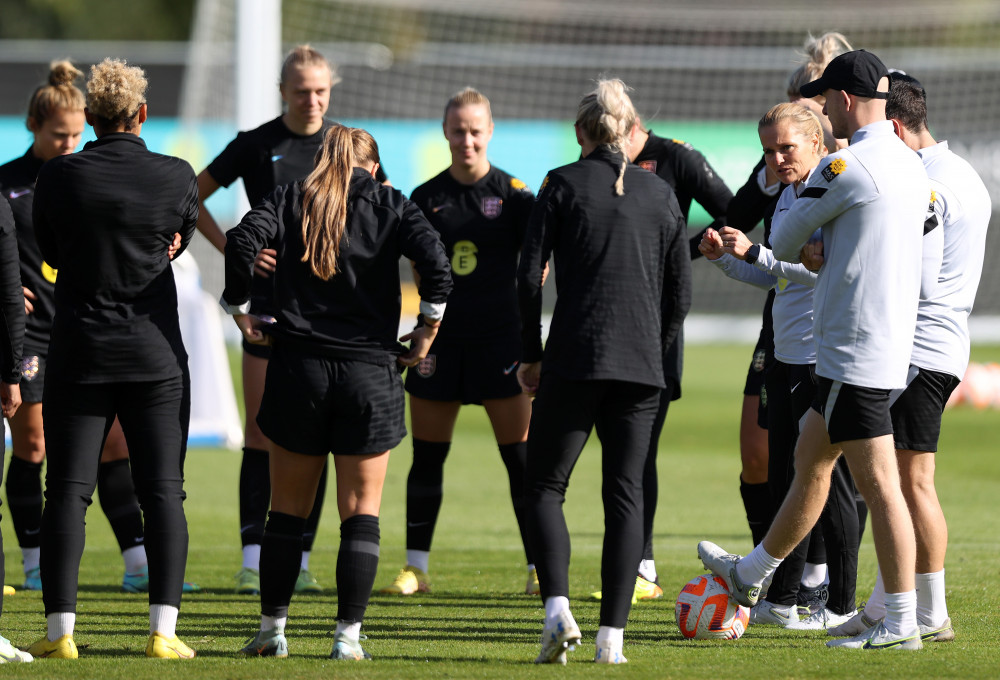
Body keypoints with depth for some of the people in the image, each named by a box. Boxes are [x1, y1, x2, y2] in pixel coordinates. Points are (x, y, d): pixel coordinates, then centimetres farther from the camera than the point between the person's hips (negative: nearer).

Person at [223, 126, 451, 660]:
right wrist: (426, 333, 0)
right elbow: (434, 259, -10)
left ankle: (273, 630, 11)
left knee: (288, 510, 10)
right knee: (360, 512, 5)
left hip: (299, 369, 1)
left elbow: (244, 239, -10)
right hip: (370, 371, -1)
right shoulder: (390, 205, 5)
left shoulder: (291, 199, 7)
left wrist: (240, 312, 0)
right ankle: (348, 634, -1)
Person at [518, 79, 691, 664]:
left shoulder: (563, 184, 1)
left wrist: (531, 354, 6)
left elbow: (530, 274, -3)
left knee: (545, 485, 6)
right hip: (641, 366, 3)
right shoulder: (660, 193, 10)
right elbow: (681, 289, 10)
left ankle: (558, 610, -13)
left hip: (573, 359, -3)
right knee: (625, 495, 6)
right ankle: (613, 635, 0)